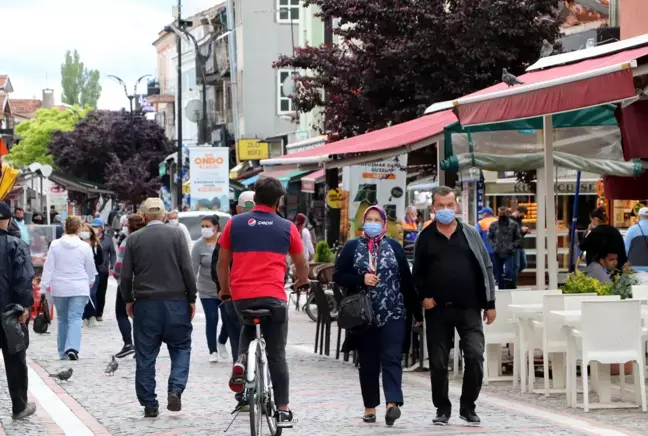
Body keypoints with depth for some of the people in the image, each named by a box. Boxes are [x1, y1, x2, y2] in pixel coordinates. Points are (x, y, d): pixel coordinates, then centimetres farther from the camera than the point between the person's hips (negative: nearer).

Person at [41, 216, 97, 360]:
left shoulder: (55, 245, -4)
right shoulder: (85, 247, -5)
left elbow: (48, 266, -3)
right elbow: (90, 268, 6)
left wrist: (45, 284, 3)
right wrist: (90, 281, 25)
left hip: (59, 289, 2)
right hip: (79, 288, -2)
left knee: (62, 319, 14)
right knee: (75, 318, -4)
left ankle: (63, 352, 19)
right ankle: (72, 348, -24)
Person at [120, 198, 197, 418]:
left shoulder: (133, 239, 3)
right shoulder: (176, 234, -1)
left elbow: (126, 275, 2)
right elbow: (187, 269, -5)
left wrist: (128, 300, 16)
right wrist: (192, 298, 3)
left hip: (145, 303, 1)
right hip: (176, 302, -1)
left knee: (146, 355, 7)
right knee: (181, 348, 11)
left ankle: (149, 404, 8)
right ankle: (175, 390, -9)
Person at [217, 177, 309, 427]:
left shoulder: (235, 223, 7)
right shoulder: (287, 227, 6)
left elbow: (222, 262, 12)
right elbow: (301, 265, 17)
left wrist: (225, 290, 28)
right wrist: (302, 281, 39)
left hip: (241, 296, 2)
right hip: (274, 297, -2)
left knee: (249, 327, 33)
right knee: (277, 355, 7)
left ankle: (242, 360, 5)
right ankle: (283, 411, 5)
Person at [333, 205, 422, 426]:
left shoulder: (394, 246, 8)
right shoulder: (351, 247, 6)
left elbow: (406, 280, 7)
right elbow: (338, 275, 2)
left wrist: (416, 311, 5)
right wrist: (362, 279, -15)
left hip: (392, 313, -1)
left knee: (391, 358, -11)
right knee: (368, 362, 7)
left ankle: (392, 403, -21)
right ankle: (370, 407, 15)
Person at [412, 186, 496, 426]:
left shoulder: (470, 234, 5)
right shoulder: (426, 237, 6)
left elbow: (486, 268, 6)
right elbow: (417, 272, 12)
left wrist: (490, 303, 2)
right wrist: (423, 296, -4)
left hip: (469, 308, 0)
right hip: (438, 309, 0)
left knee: (475, 356, -8)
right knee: (438, 362, 3)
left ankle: (468, 406, 9)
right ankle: (442, 409, 18)